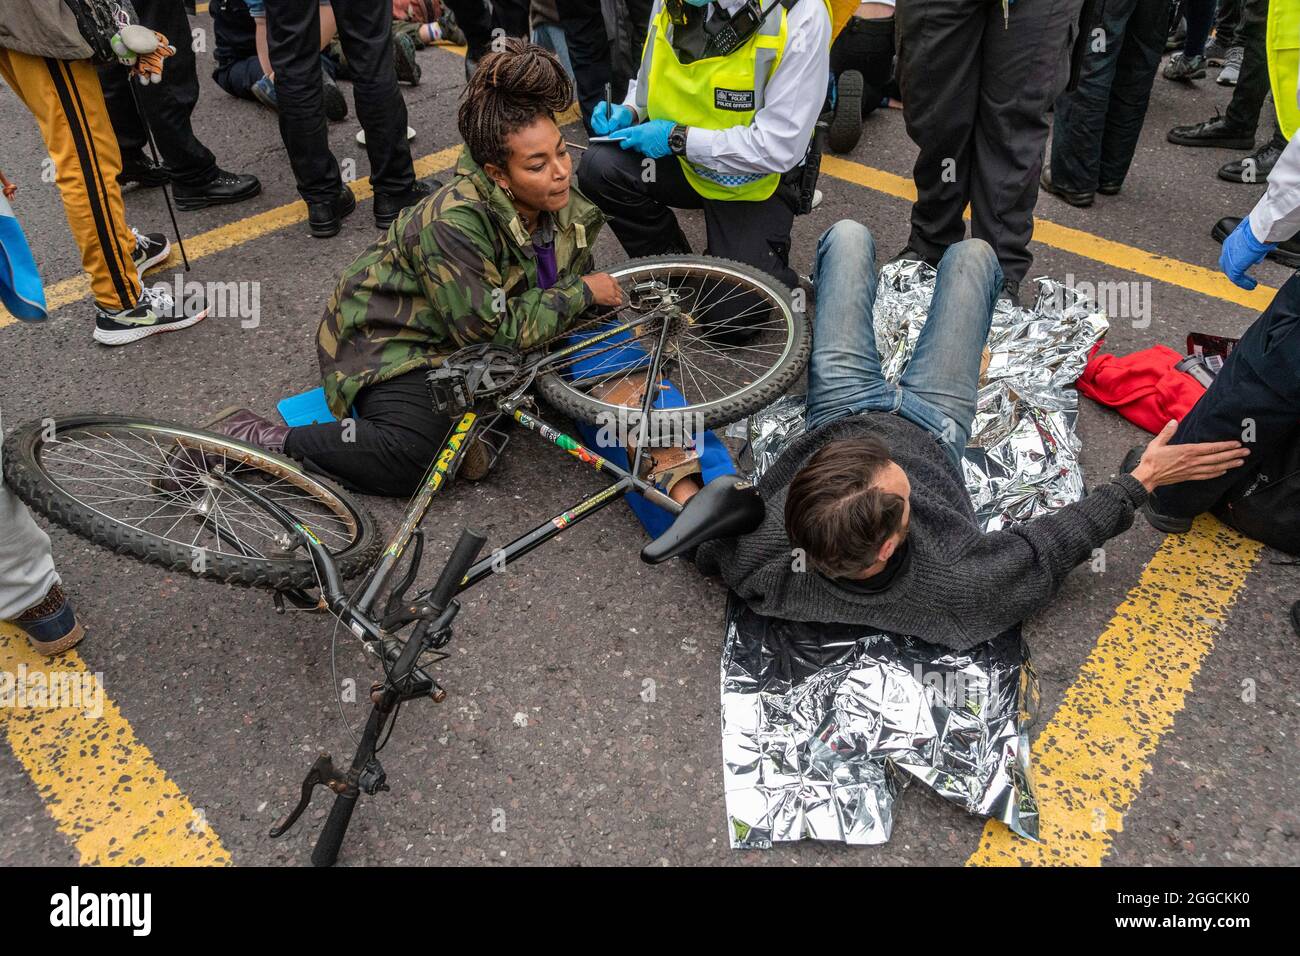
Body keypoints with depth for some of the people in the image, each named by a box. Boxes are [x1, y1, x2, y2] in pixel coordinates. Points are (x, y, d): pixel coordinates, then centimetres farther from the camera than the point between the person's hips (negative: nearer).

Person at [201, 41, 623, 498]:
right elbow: (492, 330, -29)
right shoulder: (453, 223, -33)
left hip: (471, 327, 8)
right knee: (418, 459, -28)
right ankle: (260, 441, -12)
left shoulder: (563, 204, -9)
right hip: (388, 338, -8)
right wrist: (582, 292, -22)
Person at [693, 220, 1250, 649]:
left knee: (849, 234, 12)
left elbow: (703, 544, -17)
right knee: (971, 252, 14)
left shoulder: (753, 554, -42)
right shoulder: (958, 591, -42)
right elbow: (1058, 540, -22)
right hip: (932, 426, 0)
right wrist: (1145, 478, -15)